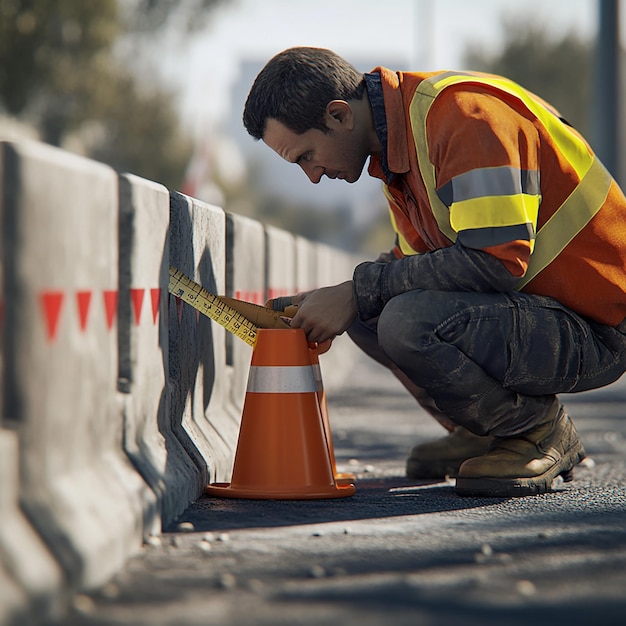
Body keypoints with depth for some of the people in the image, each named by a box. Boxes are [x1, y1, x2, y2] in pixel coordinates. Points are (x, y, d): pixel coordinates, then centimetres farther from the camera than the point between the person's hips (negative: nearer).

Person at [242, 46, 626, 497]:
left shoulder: (465, 113, -22)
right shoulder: (396, 145, 9)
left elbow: (497, 260, -30)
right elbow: (418, 264, 15)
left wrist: (358, 293, -22)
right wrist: (330, 302, -1)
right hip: (530, 304, 10)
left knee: (408, 321, -29)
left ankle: (542, 431, -5)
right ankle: (484, 433, 13)